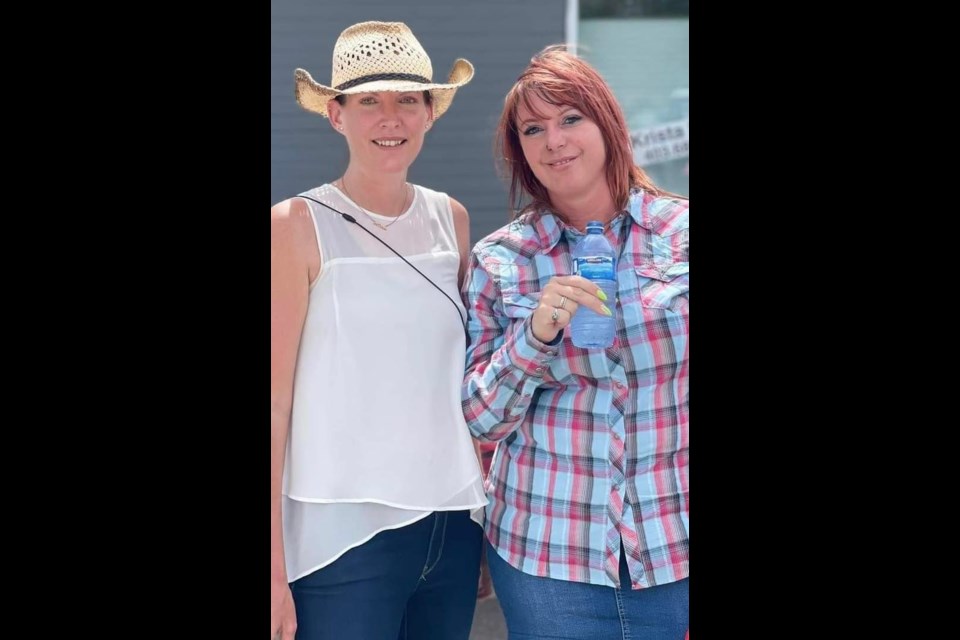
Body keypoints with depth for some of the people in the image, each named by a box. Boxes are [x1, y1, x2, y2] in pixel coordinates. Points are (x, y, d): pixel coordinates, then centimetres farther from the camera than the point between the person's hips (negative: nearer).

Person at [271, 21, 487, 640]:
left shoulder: (451, 219, 8)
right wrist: (274, 566, -11)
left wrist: (494, 504, 12)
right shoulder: (298, 225, -6)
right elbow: (275, 401, -8)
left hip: (454, 525, 5)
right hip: (345, 536, -4)